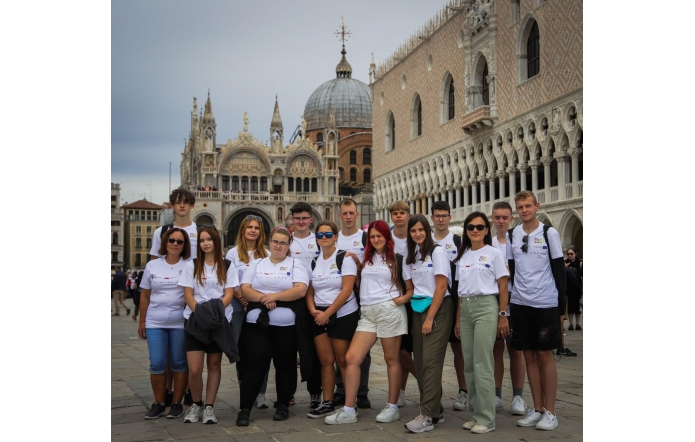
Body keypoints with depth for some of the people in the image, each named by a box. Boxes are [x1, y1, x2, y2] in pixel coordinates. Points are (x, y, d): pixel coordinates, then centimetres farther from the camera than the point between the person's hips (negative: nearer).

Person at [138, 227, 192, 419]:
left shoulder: (189, 266, 0)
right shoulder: (152, 265, 7)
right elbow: (145, 296, 11)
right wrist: (142, 322, 9)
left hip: (181, 323, -2)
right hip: (155, 323, 2)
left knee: (179, 363, 4)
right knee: (157, 364, 0)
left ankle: (177, 403, 14)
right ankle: (159, 403, 13)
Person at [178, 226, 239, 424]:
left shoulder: (227, 266, 5)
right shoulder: (192, 265, 7)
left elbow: (229, 295, -1)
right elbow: (188, 295, 1)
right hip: (195, 320, 0)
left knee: (214, 365, 6)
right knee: (194, 369, -8)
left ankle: (209, 407, 15)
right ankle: (196, 404, 13)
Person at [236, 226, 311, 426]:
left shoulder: (296, 264, 6)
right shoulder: (256, 264, 13)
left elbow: (300, 290, -9)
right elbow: (245, 289, 3)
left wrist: (274, 296, -15)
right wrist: (263, 298, -15)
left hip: (287, 325, -1)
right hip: (257, 323, 1)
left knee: (285, 365, 7)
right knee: (254, 365, -2)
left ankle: (283, 406, 20)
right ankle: (244, 409, 1)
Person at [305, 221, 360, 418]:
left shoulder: (345, 258, -4)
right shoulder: (314, 262, 11)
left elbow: (347, 290, -12)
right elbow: (309, 291, 11)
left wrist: (328, 313, -13)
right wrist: (313, 310, -8)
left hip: (343, 315, -4)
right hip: (319, 317, 4)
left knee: (343, 361, -1)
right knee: (326, 360, 5)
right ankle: (327, 403, 13)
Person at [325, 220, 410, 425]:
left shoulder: (397, 259, 5)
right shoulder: (366, 259, 18)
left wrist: (403, 299, -11)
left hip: (389, 310, -5)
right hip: (367, 314, 5)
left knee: (391, 359, 3)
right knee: (351, 358, -5)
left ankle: (393, 407, 14)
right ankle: (348, 410, -2)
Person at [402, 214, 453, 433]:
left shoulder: (437, 252, -7)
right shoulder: (410, 257, 12)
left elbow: (442, 286, -12)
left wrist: (430, 317, -14)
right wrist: (419, 315, 2)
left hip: (438, 309, -6)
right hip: (418, 310, 7)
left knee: (430, 361, -11)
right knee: (420, 361, 5)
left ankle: (427, 416, -11)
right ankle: (435, 410, 15)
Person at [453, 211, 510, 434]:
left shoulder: (494, 253, 0)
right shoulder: (462, 256, 14)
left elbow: (503, 287, -2)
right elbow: (460, 289, 14)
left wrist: (503, 316, -8)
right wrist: (458, 319, 11)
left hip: (485, 307, -6)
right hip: (465, 309, 6)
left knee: (482, 364, -8)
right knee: (469, 364, 7)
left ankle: (486, 419, -2)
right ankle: (475, 414, 16)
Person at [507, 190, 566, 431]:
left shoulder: (549, 233, -3)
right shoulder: (512, 235, 7)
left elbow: (559, 270, -2)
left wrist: (562, 303, -6)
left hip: (545, 303, -4)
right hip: (520, 303, 4)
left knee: (545, 355, 0)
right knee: (530, 356, 8)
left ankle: (550, 412, 7)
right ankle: (537, 409, 17)